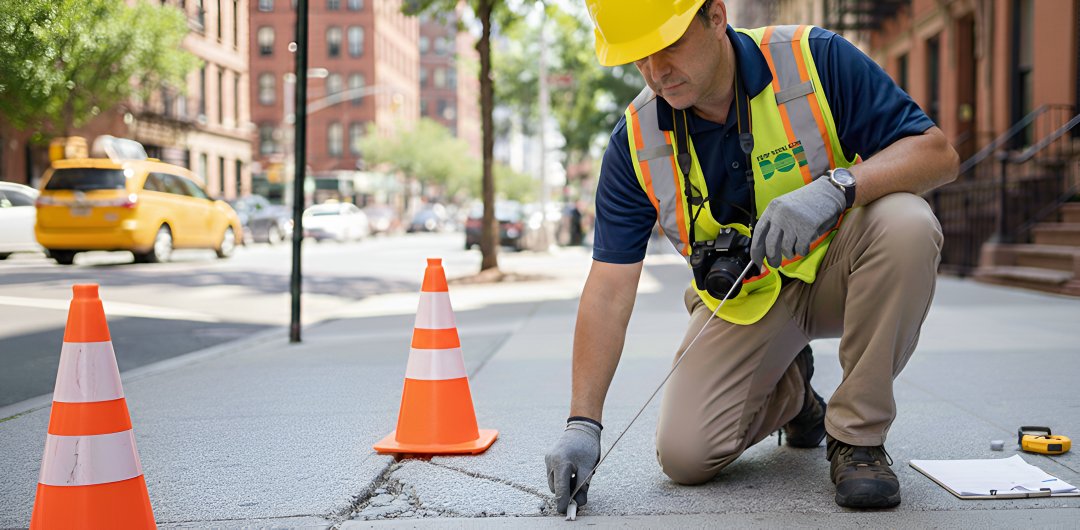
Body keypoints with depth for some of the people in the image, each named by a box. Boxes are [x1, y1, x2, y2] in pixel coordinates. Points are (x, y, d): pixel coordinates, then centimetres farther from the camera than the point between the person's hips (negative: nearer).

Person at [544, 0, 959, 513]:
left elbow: (938, 153, -20)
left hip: (836, 270, -1)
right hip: (742, 299, 2)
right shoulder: (636, 141, -12)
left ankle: (857, 433, -16)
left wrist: (835, 187, -39)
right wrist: (582, 423, -19)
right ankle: (790, 394, 20)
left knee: (904, 222, -34)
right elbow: (609, 288, -12)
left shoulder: (813, 60, -19)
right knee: (684, 455, -15)